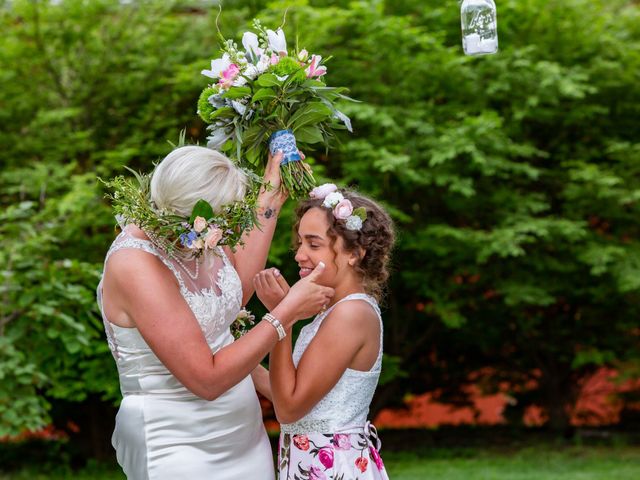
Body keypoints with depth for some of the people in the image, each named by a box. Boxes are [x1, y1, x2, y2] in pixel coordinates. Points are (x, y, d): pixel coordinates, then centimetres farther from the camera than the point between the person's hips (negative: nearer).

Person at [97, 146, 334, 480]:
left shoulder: (198, 235, -4)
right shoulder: (134, 264, -26)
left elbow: (237, 291, 14)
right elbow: (207, 379, -26)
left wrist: (269, 200, 11)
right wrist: (288, 312, -21)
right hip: (178, 449, -7)